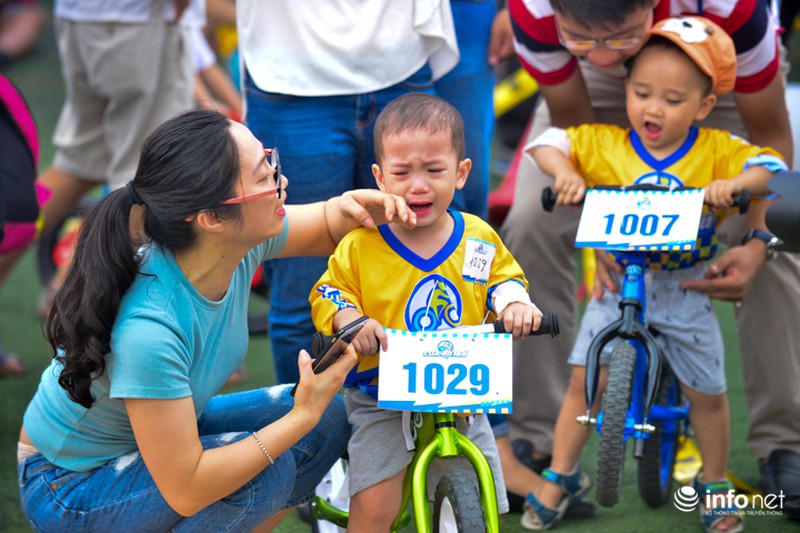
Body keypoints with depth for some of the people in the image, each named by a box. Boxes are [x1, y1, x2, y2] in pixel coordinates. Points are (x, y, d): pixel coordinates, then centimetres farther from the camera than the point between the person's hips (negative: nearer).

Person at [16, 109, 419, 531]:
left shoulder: (243, 238, -16)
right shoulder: (149, 327, -38)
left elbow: (324, 229, 8)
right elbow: (185, 491, -32)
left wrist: (347, 206, -17)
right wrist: (302, 416, -28)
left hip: (166, 430, 8)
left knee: (328, 420, -3)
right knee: (267, 469, -26)